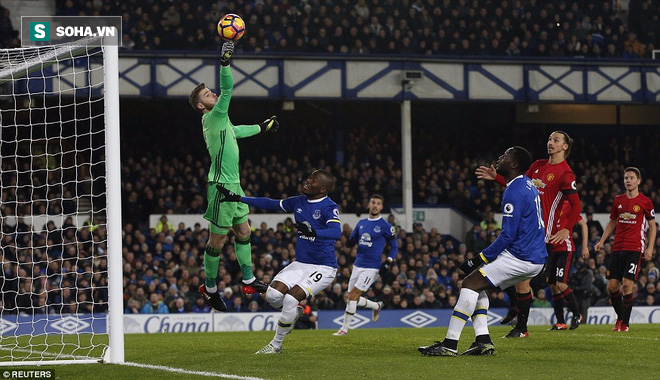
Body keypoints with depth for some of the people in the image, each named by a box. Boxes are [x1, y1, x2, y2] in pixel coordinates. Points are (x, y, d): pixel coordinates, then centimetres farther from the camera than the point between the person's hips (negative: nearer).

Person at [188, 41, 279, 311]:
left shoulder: (220, 120, 15)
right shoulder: (212, 117, -13)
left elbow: (235, 131, 36)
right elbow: (227, 91, -27)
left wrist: (262, 128, 47)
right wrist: (225, 63, -36)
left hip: (233, 185, 10)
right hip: (222, 186, -10)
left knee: (243, 232, 15)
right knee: (217, 240, -1)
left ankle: (248, 280, 21)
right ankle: (210, 288, 9)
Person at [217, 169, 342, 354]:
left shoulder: (329, 207, -15)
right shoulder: (299, 202, 7)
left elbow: (336, 232, -31)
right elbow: (270, 204, 15)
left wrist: (314, 232, -49)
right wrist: (237, 198, 12)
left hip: (323, 267, -7)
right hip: (300, 263, 7)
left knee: (291, 298, -21)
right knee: (273, 294, -13)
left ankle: (276, 345, -3)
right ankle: (295, 312, 20)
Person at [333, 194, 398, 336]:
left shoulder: (385, 226, -5)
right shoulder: (361, 223, 12)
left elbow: (394, 247, 1)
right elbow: (352, 240, 22)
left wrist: (388, 263, -11)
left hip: (372, 267, -7)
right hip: (358, 265, 7)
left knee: (353, 296, -14)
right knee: (352, 299, 9)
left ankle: (345, 328, -5)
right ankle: (376, 306, 34)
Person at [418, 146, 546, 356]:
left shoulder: (514, 193, -17)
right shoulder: (528, 184, 14)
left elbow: (508, 235, -20)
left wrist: (480, 259, -14)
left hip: (520, 258, -10)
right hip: (535, 257, 10)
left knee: (471, 283, -10)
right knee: (478, 286, 15)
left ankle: (450, 344, -14)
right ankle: (483, 341, 4)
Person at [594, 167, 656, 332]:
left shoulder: (645, 201, 1)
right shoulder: (618, 200, 13)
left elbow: (652, 226, 6)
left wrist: (650, 248, -3)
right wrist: (602, 241, 11)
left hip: (635, 249, -4)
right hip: (617, 248, 5)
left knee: (627, 284, -13)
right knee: (612, 286, -1)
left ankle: (625, 323, -5)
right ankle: (620, 317, 18)